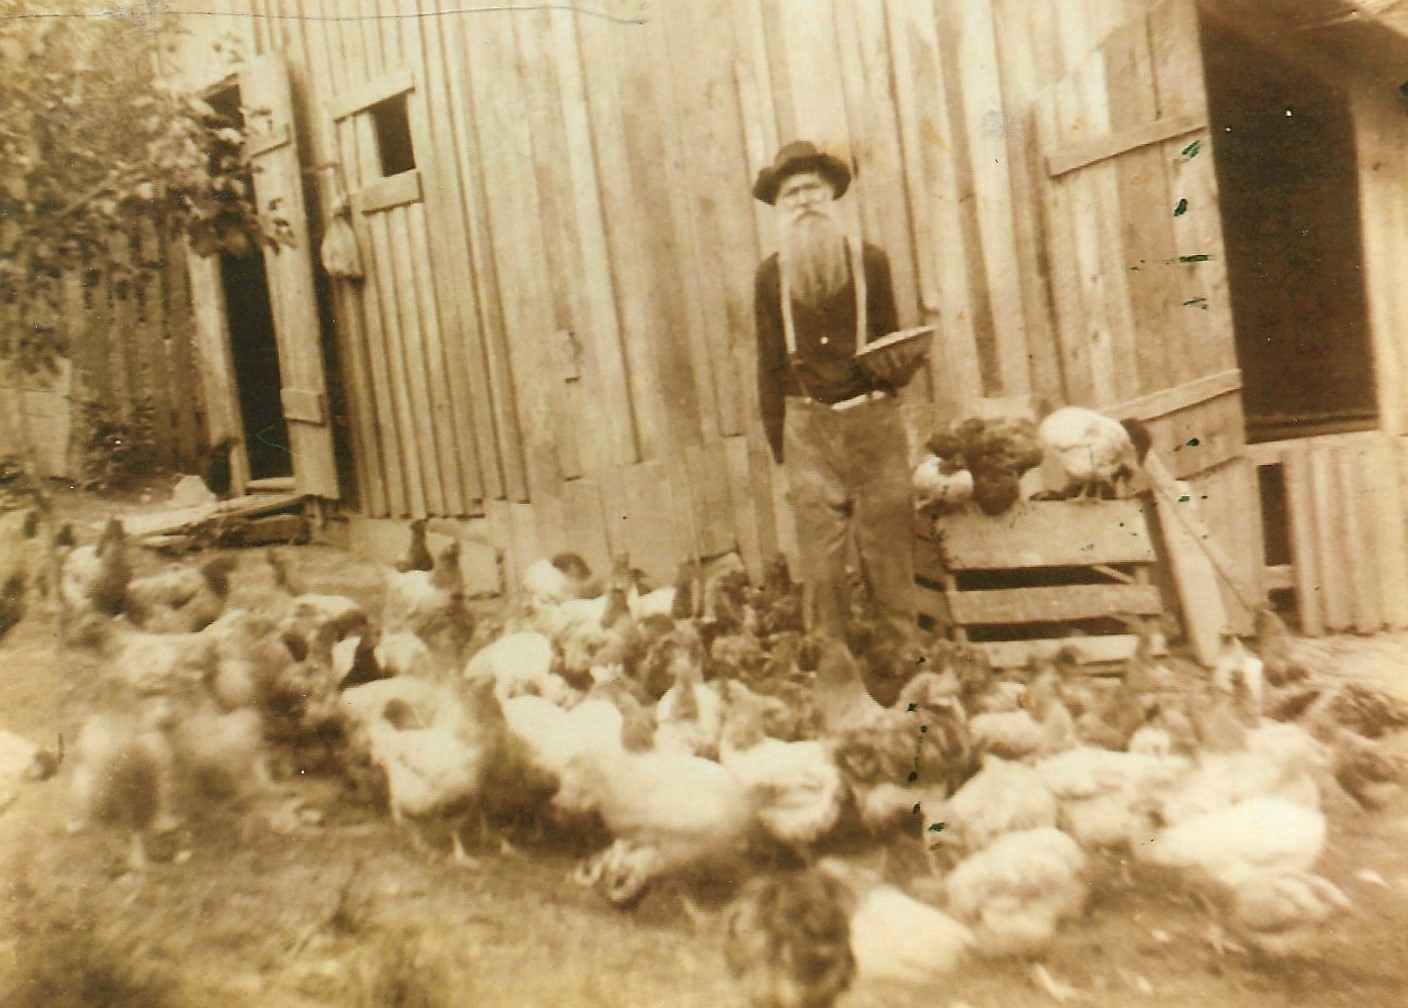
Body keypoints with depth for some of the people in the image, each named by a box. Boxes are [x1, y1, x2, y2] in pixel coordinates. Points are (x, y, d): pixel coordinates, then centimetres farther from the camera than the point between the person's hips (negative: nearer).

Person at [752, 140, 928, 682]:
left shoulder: (870, 260, 8)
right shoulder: (770, 275, 9)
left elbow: (893, 343, 13)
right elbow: (770, 365, 9)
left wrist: (899, 367, -12)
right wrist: (780, 448, 6)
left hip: (873, 421, 0)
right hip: (808, 427, 1)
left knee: (888, 552, 1)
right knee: (820, 562, 0)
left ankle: (904, 668, 14)